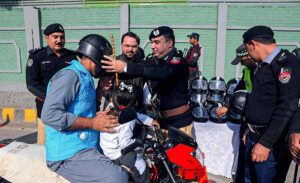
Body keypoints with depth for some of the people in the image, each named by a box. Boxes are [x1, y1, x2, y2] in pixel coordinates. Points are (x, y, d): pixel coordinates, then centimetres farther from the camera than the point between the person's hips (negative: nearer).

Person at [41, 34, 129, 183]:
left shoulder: (85, 78, 21)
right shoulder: (69, 75, -11)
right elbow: (49, 114, -22)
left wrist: (101, 90, 14)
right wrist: (92, 123, -19)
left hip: (87, 148, 10)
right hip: (68, 156, -10)